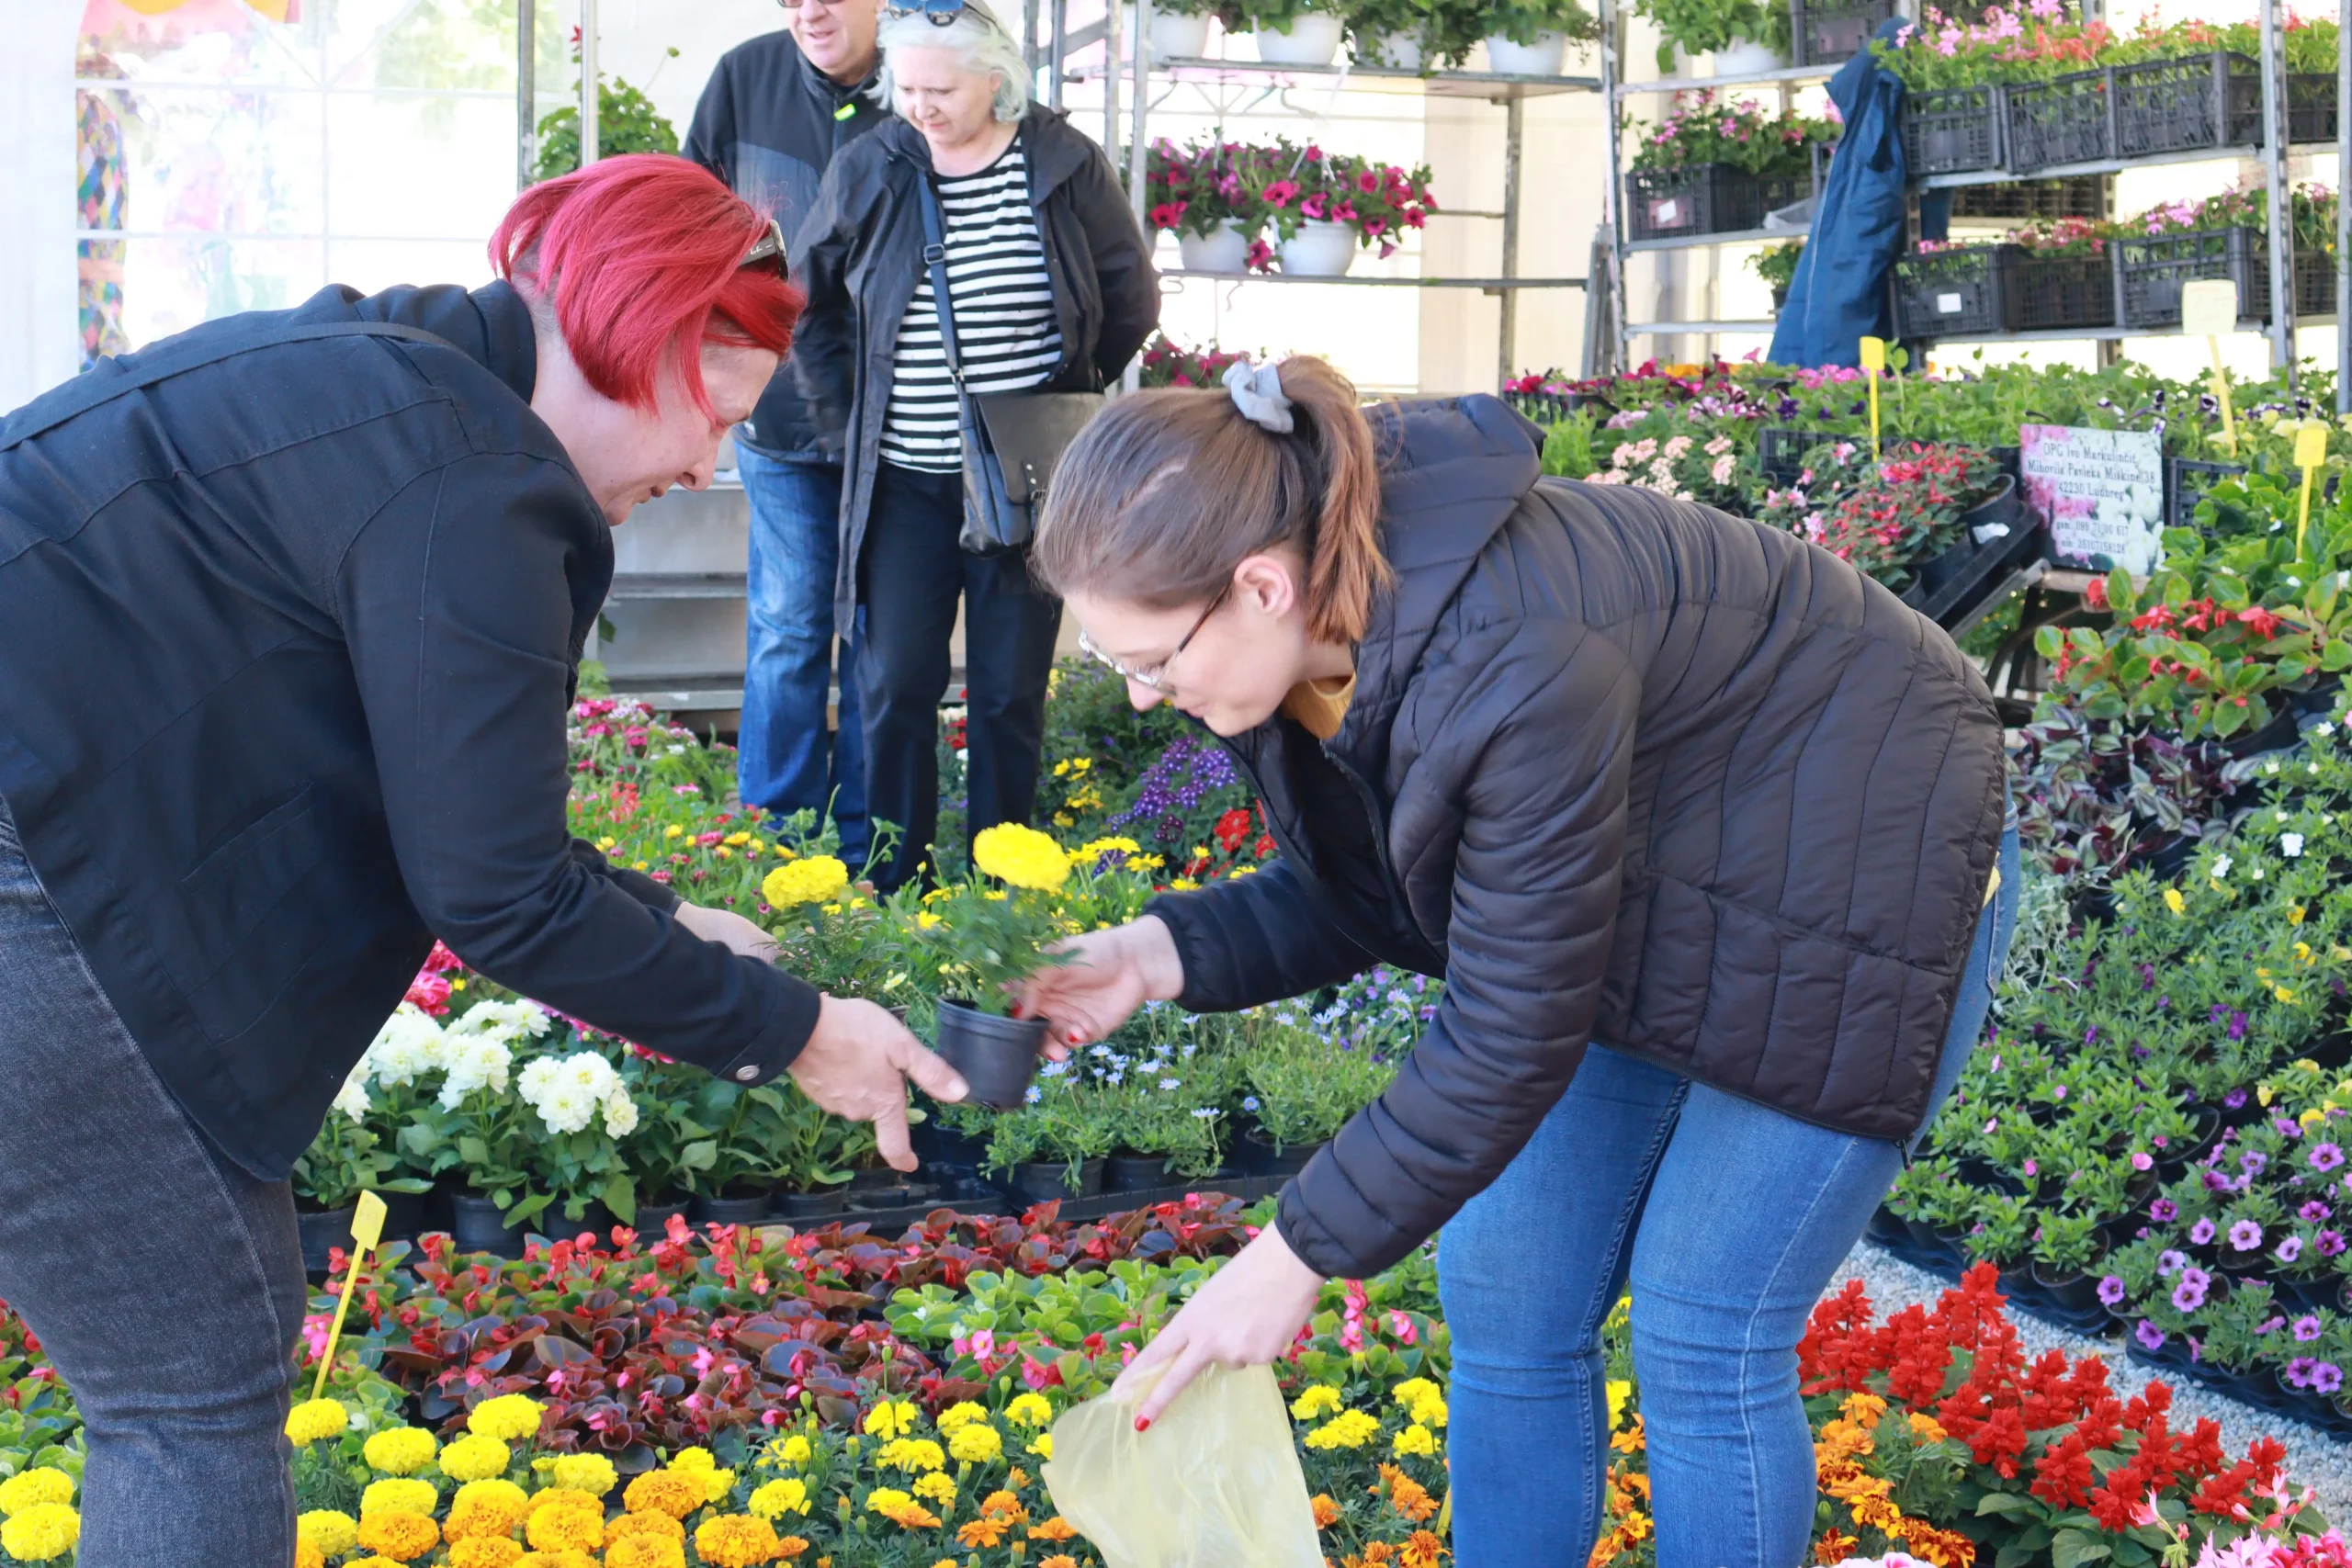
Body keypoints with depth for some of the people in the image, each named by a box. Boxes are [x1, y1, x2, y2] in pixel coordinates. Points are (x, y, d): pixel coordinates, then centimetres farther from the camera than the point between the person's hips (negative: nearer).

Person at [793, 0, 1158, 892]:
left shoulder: (1064, 166, -5)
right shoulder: (866, 171, -2)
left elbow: (1130, 302, 7)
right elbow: (809, 303, 12)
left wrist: (1068, 402, 3)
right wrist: (849, 411, 5)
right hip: (904, 482, 1)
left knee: (1010, 692, 5)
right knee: (895, 685, 0)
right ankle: (891, 892, 11)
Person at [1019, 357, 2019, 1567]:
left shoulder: (1515, 671, -38)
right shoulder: (1330, 620, -13)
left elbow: (1508, 1043, -29)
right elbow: (1362, 899, 2)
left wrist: (1306, 1255, -22)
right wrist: (1165, 955, -14)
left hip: (1863, 870, -8)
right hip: (1648, 898, 8)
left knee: (1701, 1339, -6)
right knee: (1503, 1288, 6)